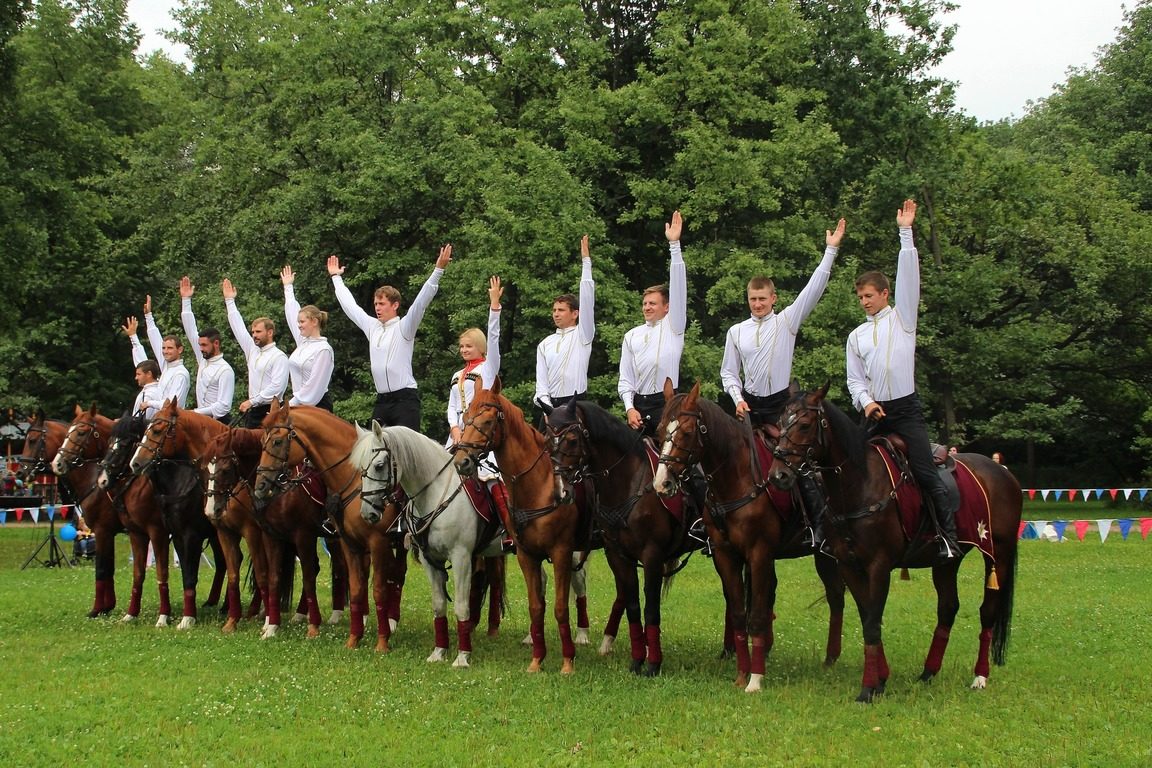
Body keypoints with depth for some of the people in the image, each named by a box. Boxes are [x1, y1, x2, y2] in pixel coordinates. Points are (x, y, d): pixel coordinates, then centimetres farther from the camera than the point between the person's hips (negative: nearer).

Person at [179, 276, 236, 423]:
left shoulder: (225, 370, -11)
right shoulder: (203, 361, 11)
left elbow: (223, 406, -17)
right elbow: (191, 331, 15)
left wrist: (196, 413, -22)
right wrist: (185, 300, 14)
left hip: (219, 422, -7)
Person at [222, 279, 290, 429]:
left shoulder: (279, 357, -7)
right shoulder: (252, 351, 16)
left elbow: (277, 386, -16)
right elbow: (238, 328, 21)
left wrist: (252, 401, -18)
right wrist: (229, 301, 23)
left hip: (269, 412, -8)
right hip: (252, 412, 8)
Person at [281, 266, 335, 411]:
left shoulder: (324, 350, -12)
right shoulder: (303, 341, 11)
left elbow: (314, 386, -16)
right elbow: (292, 313, 24)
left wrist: (290, 404, -15)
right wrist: (288, 287, 33)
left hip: (317, 406, -8)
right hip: (299, 404, 8)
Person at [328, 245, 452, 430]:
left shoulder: (404, 328, -2)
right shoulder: (372, 327, 14)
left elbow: (422, 301, -13)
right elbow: (349, 305, 25)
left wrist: (438, 270, -22)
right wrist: (336, 277, 33)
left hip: (404, 399, -6)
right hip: (381, 401, 6)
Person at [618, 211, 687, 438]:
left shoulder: (673, 326, 5)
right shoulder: (632, 336, 15)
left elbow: (678, 286, -5)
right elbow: (625, 378, 13)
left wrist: (674, 245, -12)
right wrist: (630, 408, -3)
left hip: (666, 404, -4)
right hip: (638, 404, 4)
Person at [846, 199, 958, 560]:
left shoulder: (903, 317, 6)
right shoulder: (856, 336, 15)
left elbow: (909, 275, -4)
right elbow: (854, 379, 12)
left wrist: (906, 232, -11)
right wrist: (866, 402, -8)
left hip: (905, 408, -4)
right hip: (874, 411, 5)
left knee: (925, 472, -11)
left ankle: (949, 535, -11)